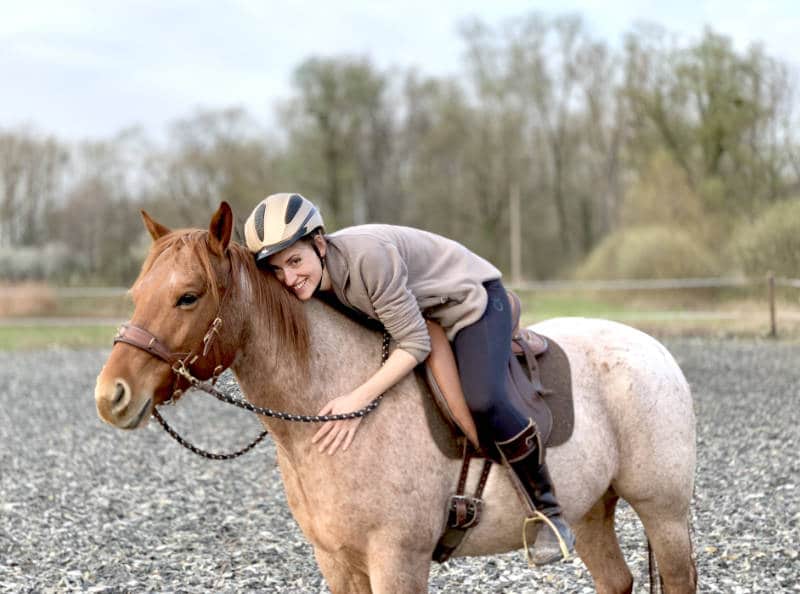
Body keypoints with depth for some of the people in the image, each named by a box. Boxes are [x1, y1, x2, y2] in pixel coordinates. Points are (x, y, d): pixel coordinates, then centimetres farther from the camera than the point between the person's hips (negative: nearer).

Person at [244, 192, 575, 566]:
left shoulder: (367, 255, -36)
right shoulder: (313, 281, -13)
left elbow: (414, 345, -31)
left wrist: (358, 400, -37)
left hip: (472, 302, -9)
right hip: (418, 317, 9)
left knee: (482, 400, -30)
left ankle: (548, 510, -13)